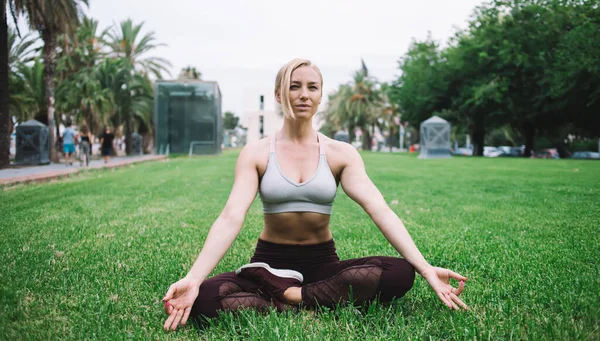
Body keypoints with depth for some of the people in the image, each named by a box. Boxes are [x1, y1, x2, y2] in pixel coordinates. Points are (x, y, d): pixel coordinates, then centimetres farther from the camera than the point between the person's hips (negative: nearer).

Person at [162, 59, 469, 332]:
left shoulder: (340, 153, -1)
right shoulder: (256, 153, -3)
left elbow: (380, 211, -13)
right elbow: (231, 218, -16)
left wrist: (426, 269, -25)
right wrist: (192, 278, -31)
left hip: (323, 263, 2)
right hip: (270, 263, -1)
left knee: (400, 273, -27)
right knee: (204, 298, -31)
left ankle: (292, 296, -19)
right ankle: (305, 307, -20)